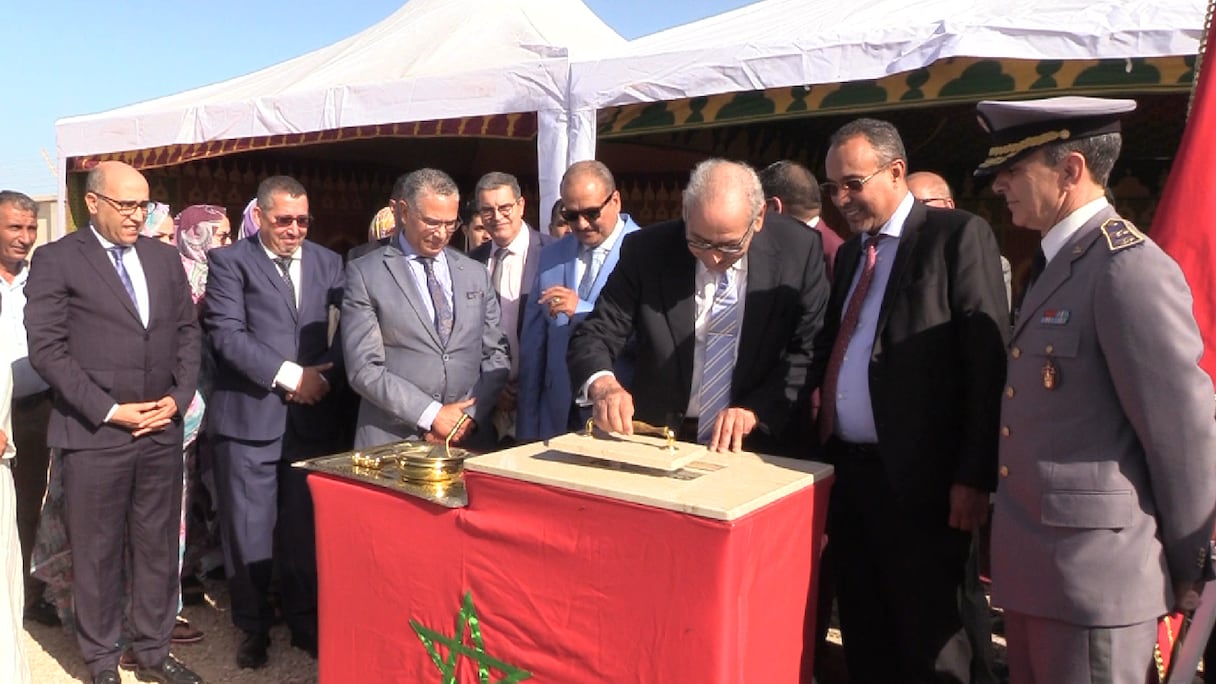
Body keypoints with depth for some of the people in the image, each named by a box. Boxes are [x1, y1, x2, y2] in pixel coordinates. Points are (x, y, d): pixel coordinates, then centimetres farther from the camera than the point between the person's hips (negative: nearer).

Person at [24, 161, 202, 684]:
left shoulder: (164, 257, 11)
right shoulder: (56, 261, -3)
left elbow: (187, 331, 12)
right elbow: (46, 348, -9)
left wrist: (178, 397, -2)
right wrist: (108, 410, -13)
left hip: (162, 428, 4)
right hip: (95, 433, -4)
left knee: (159, 547, 11)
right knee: (97, 552, 9)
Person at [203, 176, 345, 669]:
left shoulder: (328, 263, 11)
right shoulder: (229, 262, 2)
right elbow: (227, 334, -9)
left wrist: (326, 376, -12)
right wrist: (286, 374, -14)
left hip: (313, 418, 2)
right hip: (248, 418, -2)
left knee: (307, 530, 10)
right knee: (249, 531, 7)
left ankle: (305, 622, 27)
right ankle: (253, 626, 25)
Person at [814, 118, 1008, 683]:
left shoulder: (958, 235, -6)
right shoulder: (850, 253, 17)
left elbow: (988, 361, -13)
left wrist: (973, 477, -17)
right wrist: (823, 449, 7)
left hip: (916, 480, -7)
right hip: (846, 469, 7)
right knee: (863, 636, 18)